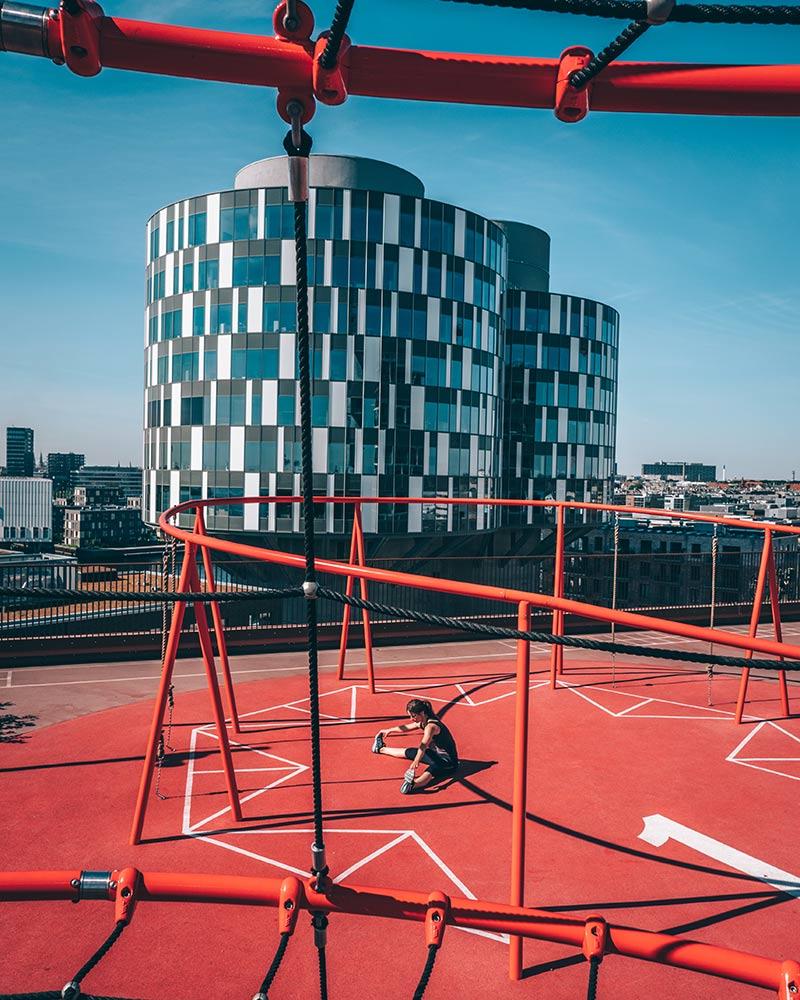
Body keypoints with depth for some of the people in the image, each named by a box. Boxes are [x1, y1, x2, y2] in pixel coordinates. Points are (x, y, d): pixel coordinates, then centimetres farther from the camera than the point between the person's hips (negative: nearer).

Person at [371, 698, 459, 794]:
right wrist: (389, 730, 35)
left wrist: (416, 761, -60)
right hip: (437, 755, 10)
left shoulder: (431, 726, -26)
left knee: (428, 773, -43)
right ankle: (381, 749, 46)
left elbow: (423, 745, -45)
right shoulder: (424, 722, 3)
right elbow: (406, 727, 22)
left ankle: (412, 784, -74)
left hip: (447, 763, -10)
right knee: (409, 752, 23)